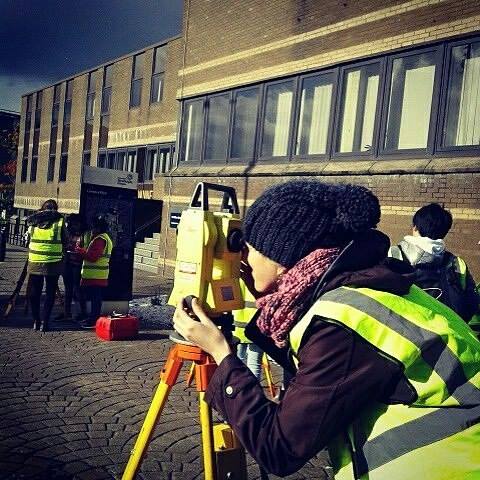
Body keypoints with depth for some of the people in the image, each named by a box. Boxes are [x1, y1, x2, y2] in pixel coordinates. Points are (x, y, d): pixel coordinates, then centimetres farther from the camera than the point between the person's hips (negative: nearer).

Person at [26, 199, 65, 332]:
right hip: (52, 263, -2)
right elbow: (65, 241, 3)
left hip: (34, 262, 3)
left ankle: (36, 321, 16)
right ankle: (44, 322, 3)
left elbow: (28, 240, 14)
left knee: (34, 293, 13)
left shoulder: (32, 221, 6)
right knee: (50, 293, 6)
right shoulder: (59, 221, -3)